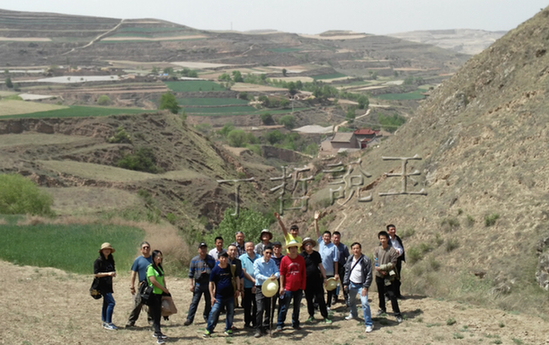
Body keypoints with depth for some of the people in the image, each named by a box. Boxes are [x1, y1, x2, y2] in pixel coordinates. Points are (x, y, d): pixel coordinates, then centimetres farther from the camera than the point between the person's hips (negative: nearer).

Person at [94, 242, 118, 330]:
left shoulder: (111, 261, 14)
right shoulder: (98, 261, -7)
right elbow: (96, 274, -13)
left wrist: (114, 274, 5)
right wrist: (108, 273, -20)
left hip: (108, 285, 8)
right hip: (102, 285, -8)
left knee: (106, 303, 12)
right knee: (111, 302, -14)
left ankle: (105, 322, 20)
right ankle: (108, 323, -11)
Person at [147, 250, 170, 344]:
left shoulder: (160, 267, 16)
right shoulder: (150, 268, -11)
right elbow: (153, 281, -18)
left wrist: (165, 288, 2)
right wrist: (164, 289, -11)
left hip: (160, 294, 8)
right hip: (153, 294, -8)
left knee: (158, 314, 13)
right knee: (155, 315, -11)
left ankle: (157, 333, 24)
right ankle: (158, 336, -16)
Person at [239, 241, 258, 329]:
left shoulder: (258, 258, 6)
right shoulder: (242, 258, 3)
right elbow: (243, 272, -3)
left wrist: (256, 285, -7)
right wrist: (252, 280, -13)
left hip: (257, 286, 1)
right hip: (247, 286, -1)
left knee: (256, 305, 4)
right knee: (247, 305, 5)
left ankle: (255, 322, 14)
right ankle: (247, 323, 14)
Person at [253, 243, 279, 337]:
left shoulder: (272, 262, 9)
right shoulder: (257, 262, -4)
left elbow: (278, 272, 0)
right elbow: (257, 275, -13)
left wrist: (275, 276, -24)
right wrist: (268, 278, -26)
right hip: (260, 288, -4)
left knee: (268, 309, 8)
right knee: (260, 309, -12)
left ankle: (265, 327, 20)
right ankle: (258, 329, -5)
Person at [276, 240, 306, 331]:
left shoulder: (301, 259, 3)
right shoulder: (284, 259, -5)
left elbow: (304, 273, 8)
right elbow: (282, 274, -3)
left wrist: (303, 286, 4)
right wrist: (281, 287, -7)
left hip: (298, 288, 3)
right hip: (288, 288, -3)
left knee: (297, 307, 12)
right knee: (284, 307, -1)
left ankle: (295, 324, 24)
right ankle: (280, 325, 8)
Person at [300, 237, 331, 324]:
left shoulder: (316, 254, 5)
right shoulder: (301, 255, -4)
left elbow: (321, 266, 12)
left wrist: (325, 277, 11)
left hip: (317, 279, 1)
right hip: (307, 280, -1)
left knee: (321, 298, 0)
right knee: (309, 299, 9)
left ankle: (325, 316, 6)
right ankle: (311, 315, 24)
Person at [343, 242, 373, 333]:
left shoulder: (366, 260, -15)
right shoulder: (350, 260, 2)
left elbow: (369, 275, -14)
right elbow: (347, 272, 12)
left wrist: (365, 287, -18)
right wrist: (345, 283, 7)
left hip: (361, 285, -6)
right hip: (352, 284, 6)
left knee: (365, 303, -18)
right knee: (351, 301, 24)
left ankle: (369, 324, -12)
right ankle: (353, 314, 54)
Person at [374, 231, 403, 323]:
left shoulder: (392, 250, -8)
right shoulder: (377, 250, 3)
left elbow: (392, 264, -11)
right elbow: (376, 262, -2)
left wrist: (381, 267, -17)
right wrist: (381, 271, -17)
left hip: (388, 276, -4)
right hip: (379, 275, 4)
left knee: (392, 295, -9)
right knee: (381, 293, 18)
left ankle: (397, 314, -5)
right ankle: (382, 308, 38)